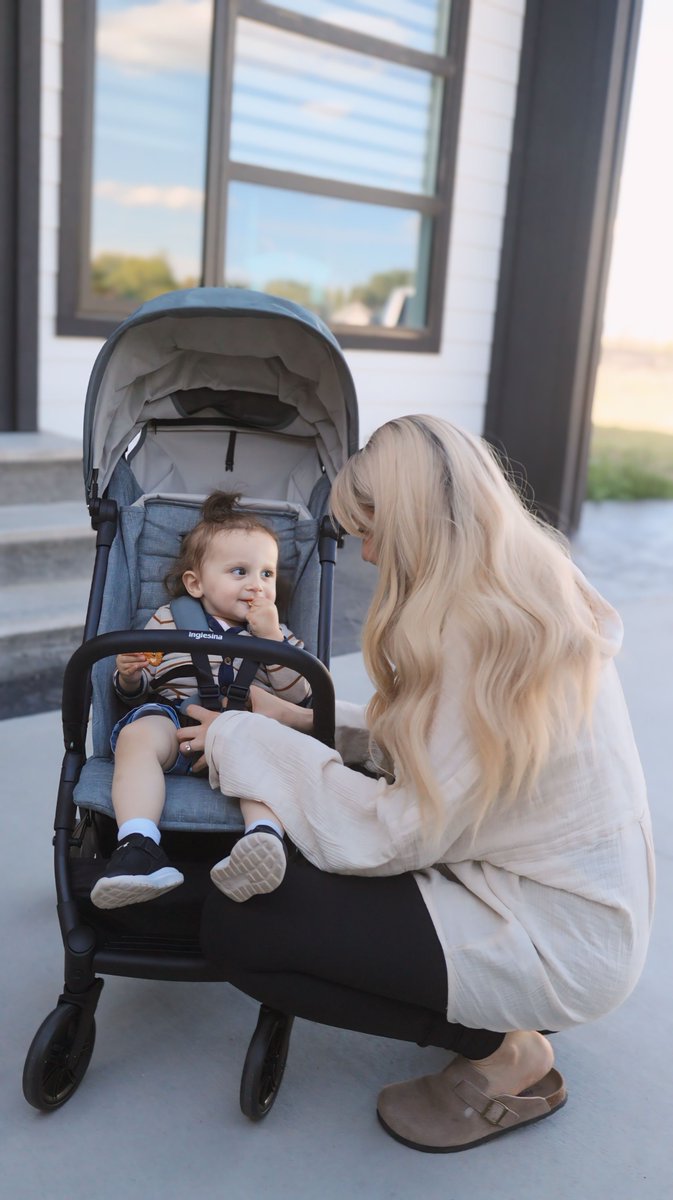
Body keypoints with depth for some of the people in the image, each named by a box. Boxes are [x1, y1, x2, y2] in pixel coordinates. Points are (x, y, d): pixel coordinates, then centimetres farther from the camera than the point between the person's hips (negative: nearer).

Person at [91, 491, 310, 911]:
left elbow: (298, 696, 5)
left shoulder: (277, 633, 20)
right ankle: (138, 846, -43)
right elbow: (138, 691, 16)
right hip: (174, 720, 0)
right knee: (137, 736, -32)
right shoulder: (167, 622, 17)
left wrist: (271, 638, -5)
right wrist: (129, 675, -8)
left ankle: (265, 838, -55)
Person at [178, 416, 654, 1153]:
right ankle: (500, 1015, 15)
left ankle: (504, 1053, -1)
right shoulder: (527, 598, 2)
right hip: (572, 896, 10)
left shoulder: (485, 639, -27)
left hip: (557, 948, -9)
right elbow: (433, 739, 9)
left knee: (237, 922, -13)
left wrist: (245, 743, -13)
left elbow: (394, 835, -23)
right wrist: (302, 721, 6)